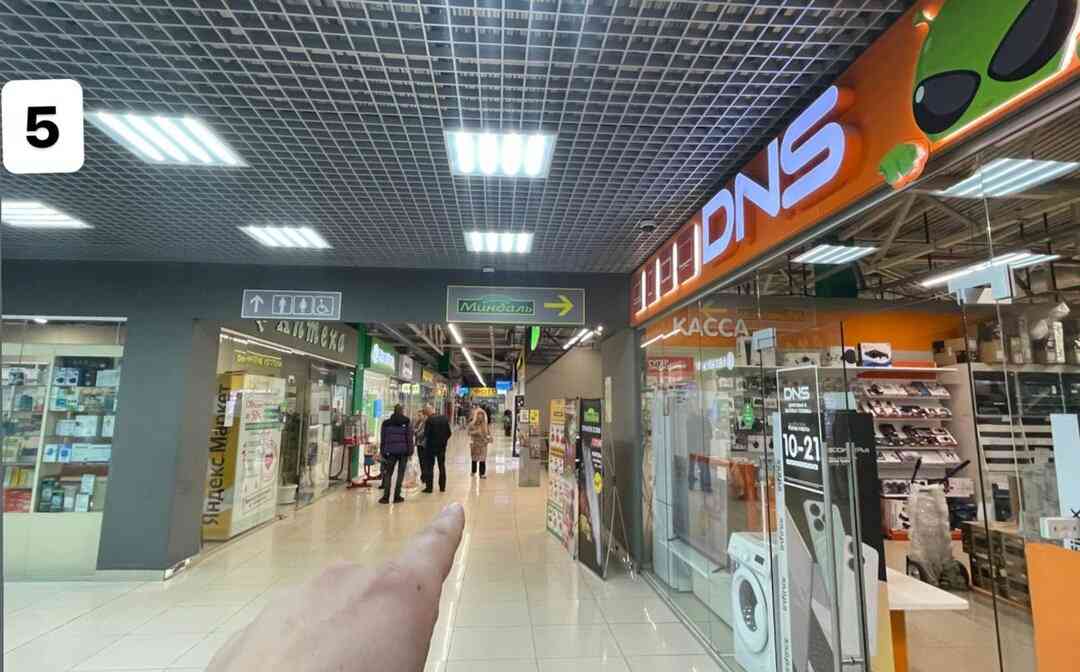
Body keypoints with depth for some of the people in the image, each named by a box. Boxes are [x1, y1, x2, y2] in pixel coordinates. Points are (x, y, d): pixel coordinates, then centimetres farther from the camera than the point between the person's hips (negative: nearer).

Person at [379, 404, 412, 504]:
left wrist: (383, 453, 11)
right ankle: (397, 496, 6)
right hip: (403, 451, -1)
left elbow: (382, 439, 6)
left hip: (390, 451, 1)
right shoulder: (406, 422, -2)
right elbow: (409, 438, -5)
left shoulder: (386, 423, 5)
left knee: (388, 473, 8)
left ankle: (386, 497, -1)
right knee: (400, 473, 7)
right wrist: (410, 451, 0)